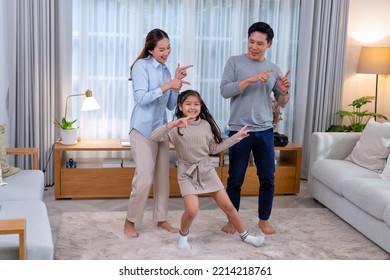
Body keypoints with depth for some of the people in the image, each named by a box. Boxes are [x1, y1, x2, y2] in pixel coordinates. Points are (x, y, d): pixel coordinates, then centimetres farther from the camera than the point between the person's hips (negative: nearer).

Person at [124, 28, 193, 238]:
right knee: (144, 179, -10)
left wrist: (177, 84, -3)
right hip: (143, 130, -7)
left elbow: (171, 105, 11)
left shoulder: (165, 70, 12)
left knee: (162, 177, 10)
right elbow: (141, 98, -17)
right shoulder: (142, 65, -7)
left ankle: (161, 218, 23)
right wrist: (167, 85, -21)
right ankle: (130, 221, 7)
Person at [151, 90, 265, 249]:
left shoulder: (206, 124, 0)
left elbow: (214, 149, 8)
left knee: (227, 206, 7)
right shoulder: (176, 127, -11)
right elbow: (154, 137, -26)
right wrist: (173, 124, -38)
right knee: (192, 210, -21)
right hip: (187, 173, -3)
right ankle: (183, 235, 11)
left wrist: (236, 137, 6)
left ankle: (244, 235, 27)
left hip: (207, 170, 4)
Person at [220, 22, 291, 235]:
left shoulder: (274, 69, 8)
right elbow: (225, 91, -14)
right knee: (235, 179, 6)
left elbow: (282, 104, 10)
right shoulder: (234, 62, -1)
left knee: (268, 179, 8)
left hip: (265, 131, 3)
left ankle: (263, 220, 25)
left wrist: (284, 91, -12)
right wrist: (251, 79, -22)